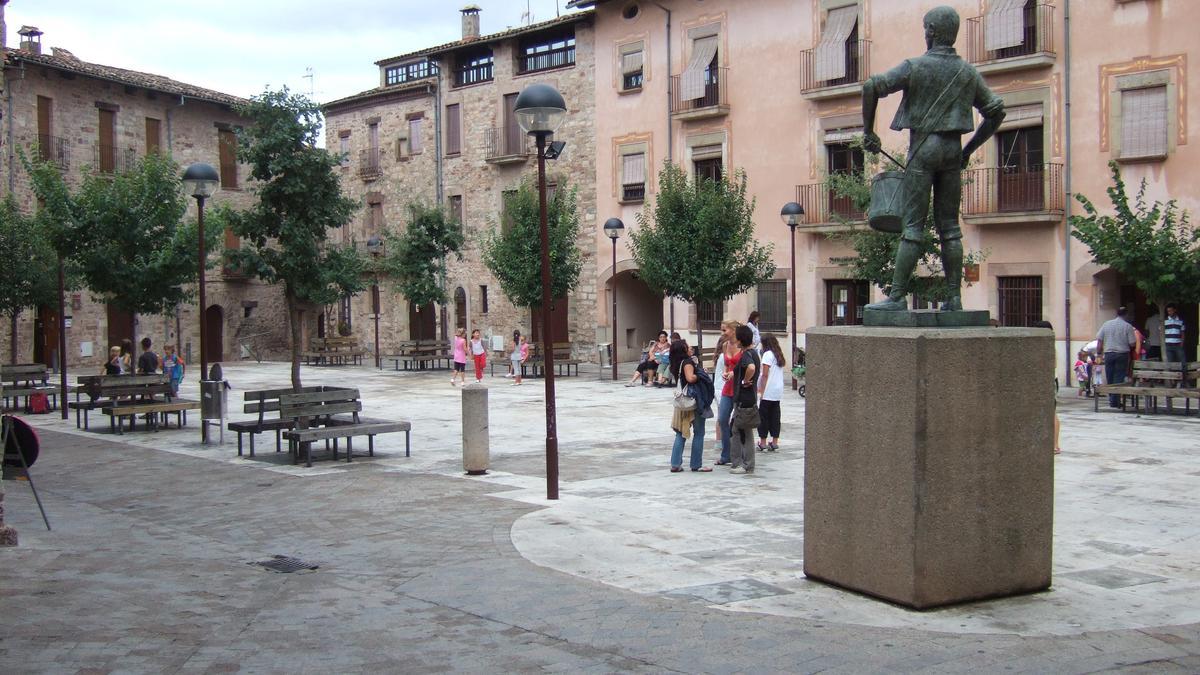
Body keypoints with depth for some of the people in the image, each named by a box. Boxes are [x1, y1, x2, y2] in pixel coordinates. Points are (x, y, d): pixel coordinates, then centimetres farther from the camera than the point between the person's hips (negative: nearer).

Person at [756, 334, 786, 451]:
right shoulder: (779, 355, 14)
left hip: (768, 392, -7)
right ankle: (775, 442, 9)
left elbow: (765, 375, -13)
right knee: (775, 415, 9)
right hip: (778, 391, 7)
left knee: (763, 416, 1)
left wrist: (761, 391, -12)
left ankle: (763, 442, 3)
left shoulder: (768, 354, -9)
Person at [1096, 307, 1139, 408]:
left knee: (1110, 378, 11)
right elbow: (1132, 344, -6)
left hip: (1109, 354, 3)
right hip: (1122, 354, -3)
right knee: (1119, 379, 1)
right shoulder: (1128, 326, -5)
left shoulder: (1106, 324, 5)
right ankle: (1115, 401, -3)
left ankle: (1112, 400, 16)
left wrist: (1099, 353, 11)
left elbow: (1099, 340, 4)